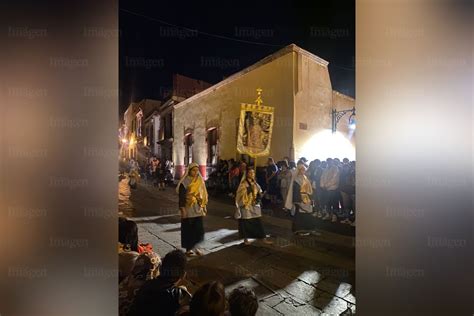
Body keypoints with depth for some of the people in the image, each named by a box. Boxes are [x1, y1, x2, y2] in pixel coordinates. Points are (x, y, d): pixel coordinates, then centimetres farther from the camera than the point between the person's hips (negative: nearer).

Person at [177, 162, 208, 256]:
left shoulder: (200, 180, 6)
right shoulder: (185, 182, -10)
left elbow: (203, 194, 12)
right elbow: (181, 196, -12)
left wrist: (204, 206, 11)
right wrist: (182, 208, -17)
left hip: (198, 209, 5)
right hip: (188, 209, -5)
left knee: (198, 229, 5)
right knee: (188, 229, 5)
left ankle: (195, 247, 21)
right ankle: (188, 248, 19)